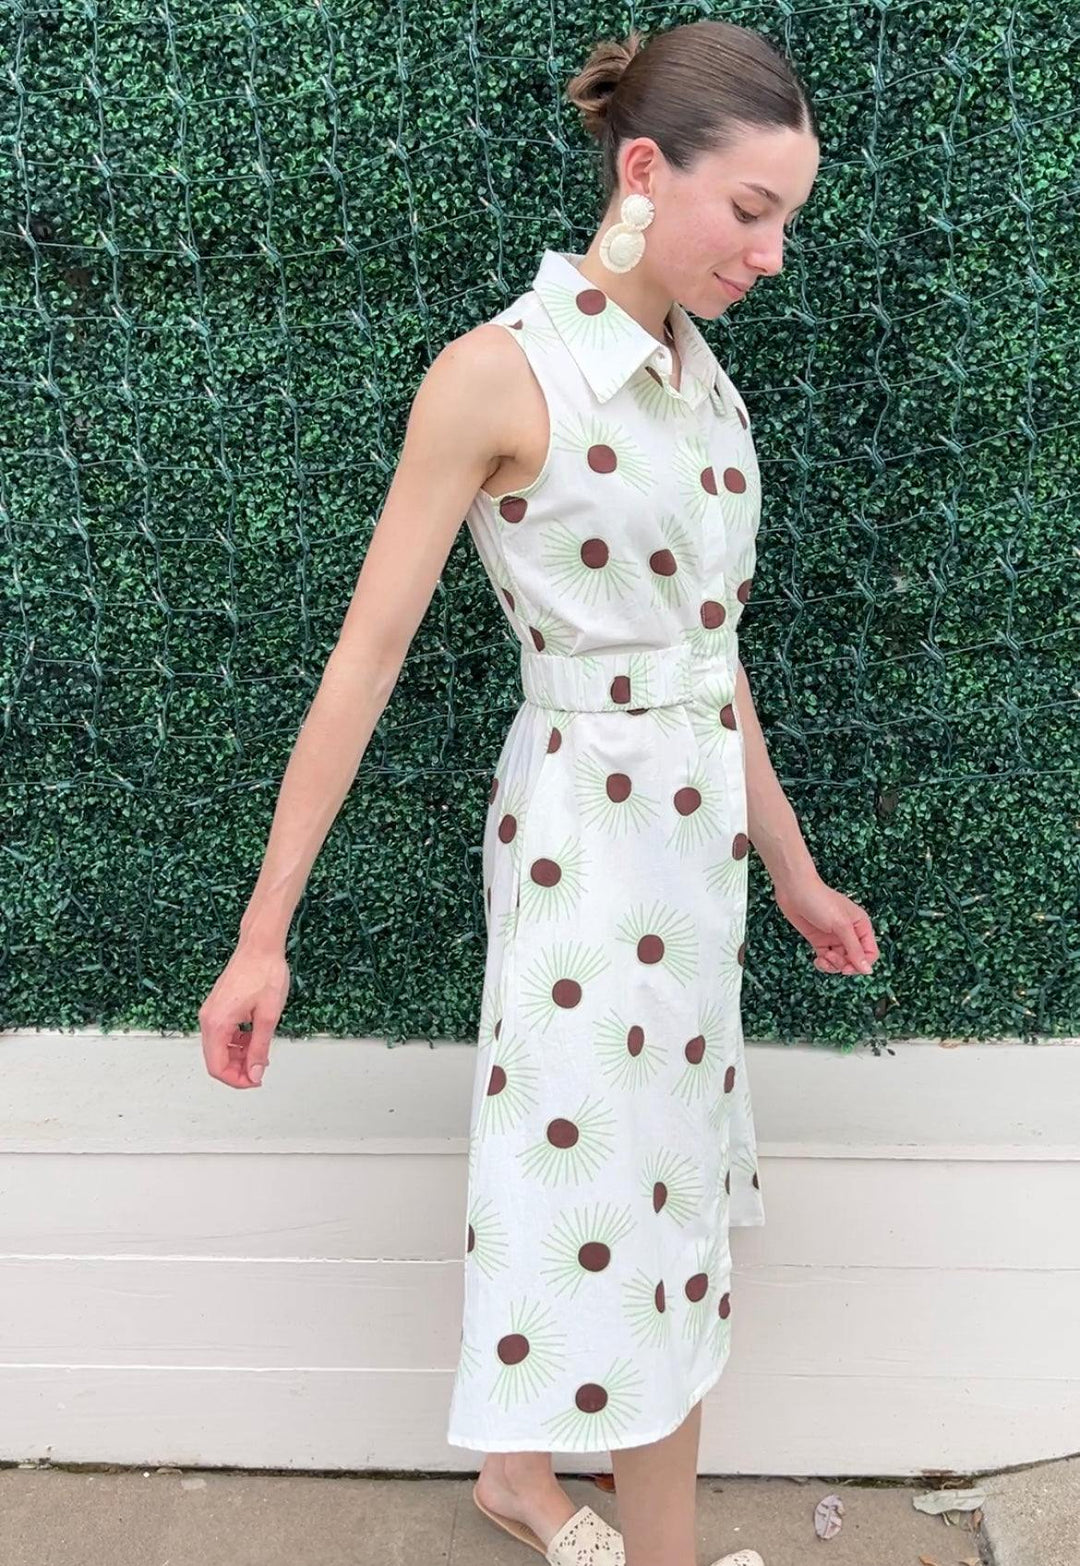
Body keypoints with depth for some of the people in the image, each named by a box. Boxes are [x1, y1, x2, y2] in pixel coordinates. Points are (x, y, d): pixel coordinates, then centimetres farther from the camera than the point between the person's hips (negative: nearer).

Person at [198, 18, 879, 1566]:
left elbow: (713, 647, 13)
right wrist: (265, 931, -14)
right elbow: (369, 649, -14)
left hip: (695, 829, 8)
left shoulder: (699, 371, 9)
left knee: (636, 1188, 20)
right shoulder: (499, 372, -14)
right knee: (647, 1215, 6)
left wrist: (792, 871, 17)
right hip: (590, 831, -7)